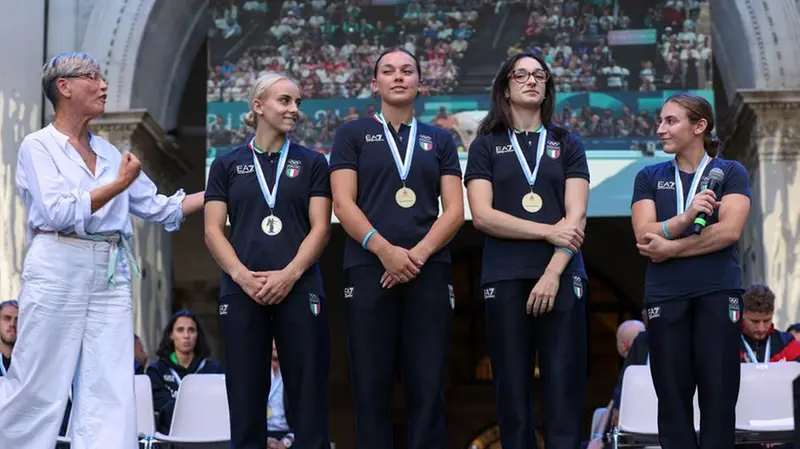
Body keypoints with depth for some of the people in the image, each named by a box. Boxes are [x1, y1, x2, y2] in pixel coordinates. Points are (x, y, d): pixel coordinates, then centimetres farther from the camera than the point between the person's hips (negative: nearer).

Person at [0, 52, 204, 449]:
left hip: (111, 274, 6)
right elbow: (59, 213, -13)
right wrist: (118, 185, -9)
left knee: (111, 392, 0)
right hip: (58, 270, -6)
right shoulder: (38, 146, 0)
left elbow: (161, 209, 18)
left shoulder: (109, 153, 16)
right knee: (37, 388, -3)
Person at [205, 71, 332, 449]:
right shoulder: (227, 165, 10)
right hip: (242, 292, 0)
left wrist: (289, 274, -12)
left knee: (309, 399, -2)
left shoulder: (312, 163, 10)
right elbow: (213, 230, 4)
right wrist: (243, 275, -11)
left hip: (298, 290, 0)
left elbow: (320, 228, 2)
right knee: (245, 398, 3)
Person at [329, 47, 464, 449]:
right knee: (372, 386, -1)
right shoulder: (353, 134, 10)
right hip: (369, 269, -1)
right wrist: (385, 250, -15)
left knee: (427, 386, -1)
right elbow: (343, 203, -1)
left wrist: (418, 253, -10)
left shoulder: (440, 140, 16)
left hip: (429, 271, 2)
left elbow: (454, 209, 7)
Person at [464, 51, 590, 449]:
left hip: (561, 276, 0)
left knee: (564, 386, -5)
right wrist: (548, 231, -9)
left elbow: (576, 216, 2)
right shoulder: (486, 146, 11)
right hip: (505, 278, 0)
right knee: (512, 388, 0)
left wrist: (553, 273, -12)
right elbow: (482, 215, -3)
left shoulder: (567, 145, 13)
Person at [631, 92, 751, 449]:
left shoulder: (730, 173, 5)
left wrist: (671, 248, -9)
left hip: (718, 293, -2)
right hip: (664, 296, 2)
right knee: (673, 397, 4)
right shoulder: (649, 178, 11)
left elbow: (729, 231, -10)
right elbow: (644, 235, -3)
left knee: (719, 394, -1)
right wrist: (686, 217, -20)